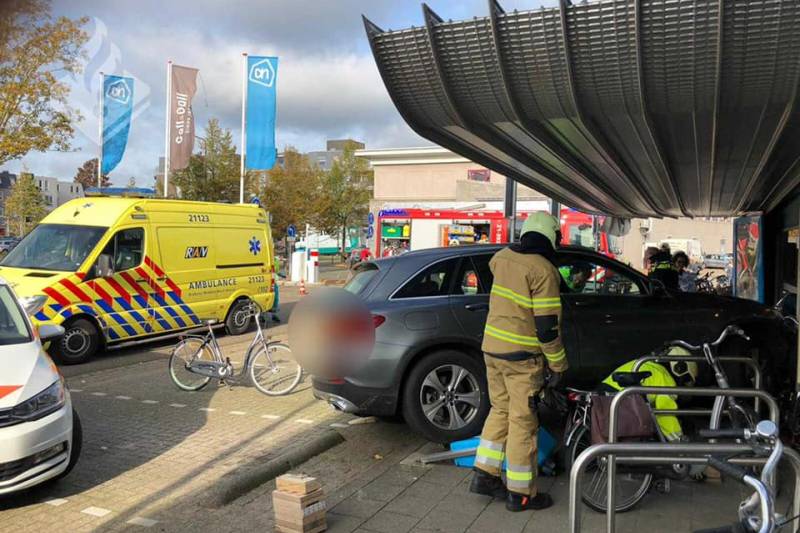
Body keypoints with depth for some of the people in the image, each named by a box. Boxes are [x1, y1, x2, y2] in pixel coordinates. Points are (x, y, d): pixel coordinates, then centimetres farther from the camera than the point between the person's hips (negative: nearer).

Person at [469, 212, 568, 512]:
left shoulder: (502, 258, 4)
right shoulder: (543, 270, -16)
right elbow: (547, 325, -17)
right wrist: (558, 365, -8)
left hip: (491, 349, 7)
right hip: (521, 356, -7)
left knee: (500, 410, 20)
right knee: (523, 421, 3)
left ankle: (484, 474, 24)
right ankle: (520, 493, 14)